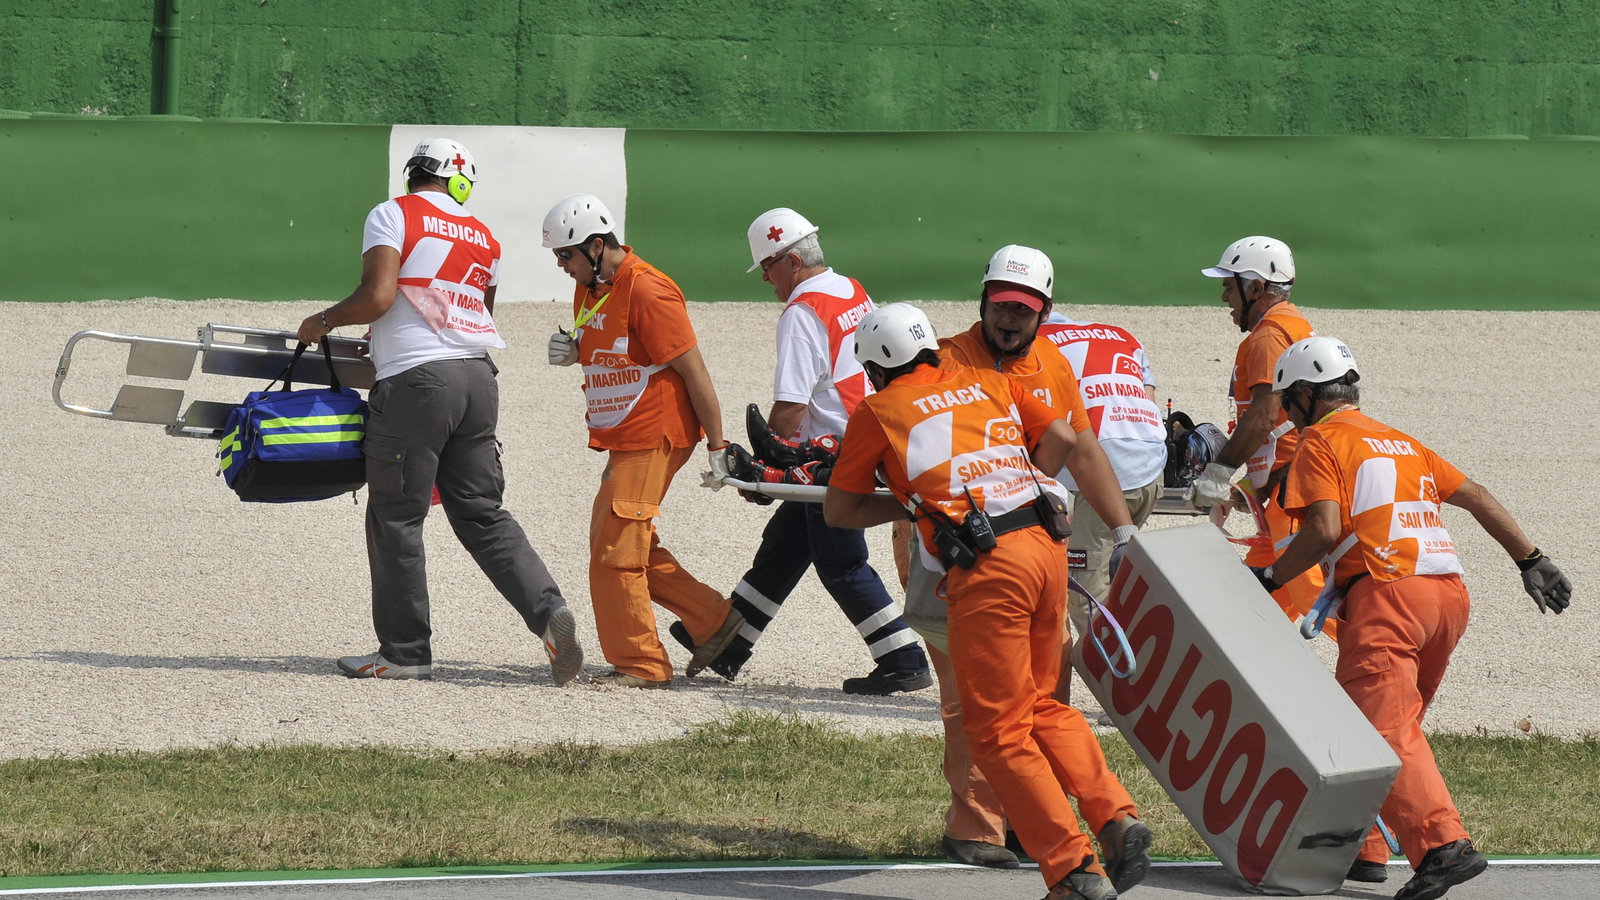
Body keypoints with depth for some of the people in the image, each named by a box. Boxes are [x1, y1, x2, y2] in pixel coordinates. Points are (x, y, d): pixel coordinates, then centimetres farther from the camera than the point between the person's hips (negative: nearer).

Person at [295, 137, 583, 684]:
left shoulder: (393, 215, -1)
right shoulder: (482, 237, 17)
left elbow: (377, 296, -13)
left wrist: (324, 322, 4)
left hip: (417, 378, -6)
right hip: (479, 376, 6)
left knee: (395, 517, 3)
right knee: (482, 515, 11)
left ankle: (405, 651, 5)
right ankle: (547, 610, -6)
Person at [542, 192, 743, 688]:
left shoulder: (647, 292, -19)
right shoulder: (589, 288, 10)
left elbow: (693, 371, -17)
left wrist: (717, 446, -16)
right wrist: (569, 351, 1)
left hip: (653, 440, -10)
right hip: (623, 441, 10)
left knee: (615, 550, -8)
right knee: (625, 545, 13)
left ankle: (639, 663, 1)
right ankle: (712, 619, 21)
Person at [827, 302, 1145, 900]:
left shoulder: (877, 411, 9)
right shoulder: (988, 383, 21)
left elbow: (837, 511, 15)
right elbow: (1062, 437, 19)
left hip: (985, 566, -6)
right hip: (1045, 543, 6)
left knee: (999, 731, 1)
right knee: (1041, 706, 22)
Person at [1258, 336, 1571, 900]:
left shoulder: (1321, 442, 5)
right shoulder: (1400, 442, 28)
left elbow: (1323, 531, -10)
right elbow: (1476, 497, 24)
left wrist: (1269, 578, 1)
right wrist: (1531, 560, 26)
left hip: (1385, 594, -8)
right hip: (1449, 593, 8)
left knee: (1386, 733, -15)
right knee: (1355, 721, 20)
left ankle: (1443, 846, -31)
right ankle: (1359, 848, 18)